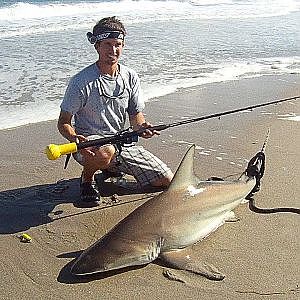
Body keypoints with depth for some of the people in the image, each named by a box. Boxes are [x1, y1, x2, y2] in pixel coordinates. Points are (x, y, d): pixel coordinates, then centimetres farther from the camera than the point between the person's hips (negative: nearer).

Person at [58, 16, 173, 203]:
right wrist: (75, 138, -32)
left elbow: (136, 114, 9)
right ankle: (88, 177, -5)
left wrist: (142, 127, -15)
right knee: (105, 152, -44)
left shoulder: (131, 78, 2)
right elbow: (63, 123, -9)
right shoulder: (82, 81, -14)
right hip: (89, 142, -5)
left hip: (120, 142, 6)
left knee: (166, 180, 0)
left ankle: (111, 170, 21)